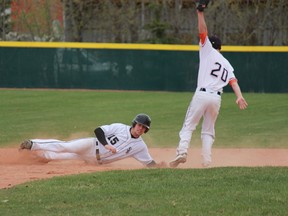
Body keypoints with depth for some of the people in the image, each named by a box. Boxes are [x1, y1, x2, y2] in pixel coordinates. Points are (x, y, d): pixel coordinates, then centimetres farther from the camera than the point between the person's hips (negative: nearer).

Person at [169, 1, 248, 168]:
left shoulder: (208, 50, 7)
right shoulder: (226, 63, 19)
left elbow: (203, 32, -4)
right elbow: (233, 81, 3)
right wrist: (239, 97, -11)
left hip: (202, 94, -5)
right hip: (216, 98, 5)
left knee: (189, 126, -2)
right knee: (208, 130, 12)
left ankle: (182, 151, -22)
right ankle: (207, 161, 0)